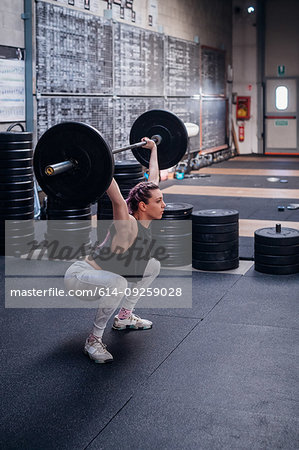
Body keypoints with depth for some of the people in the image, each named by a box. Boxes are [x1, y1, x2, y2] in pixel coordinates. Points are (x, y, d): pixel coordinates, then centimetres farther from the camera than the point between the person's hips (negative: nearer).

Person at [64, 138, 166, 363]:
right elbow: (117, 199, -48)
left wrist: (153, 148, 13)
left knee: (153, 266, 14)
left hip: (103, 275, 9)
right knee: (118, 284, -39)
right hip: (78, 276, -9)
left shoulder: (145, 220, -4)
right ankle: (93, 340, -20)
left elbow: (153, 177, 6)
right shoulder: (127, 226, -27)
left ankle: (124, 316, 22)